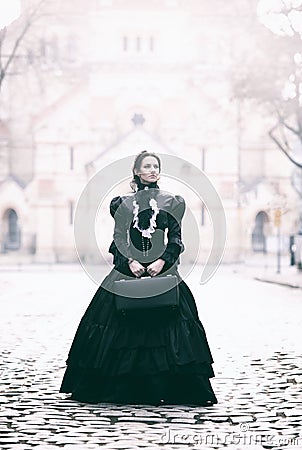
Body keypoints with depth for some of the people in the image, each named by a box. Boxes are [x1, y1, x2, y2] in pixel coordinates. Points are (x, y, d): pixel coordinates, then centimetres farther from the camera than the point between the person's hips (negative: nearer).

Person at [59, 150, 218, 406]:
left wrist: (163, 261, -13)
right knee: (123, 326, -1)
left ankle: (166, 390, -3)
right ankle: (123, 390, 8)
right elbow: (118, 239, 3)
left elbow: (175, 240, 3)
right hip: (128, 270, 1)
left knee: (166, 326, -7)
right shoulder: (123, 203, 10)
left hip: (162, 269, -1)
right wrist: (129, 261, -13)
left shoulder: (172, 202, 8)